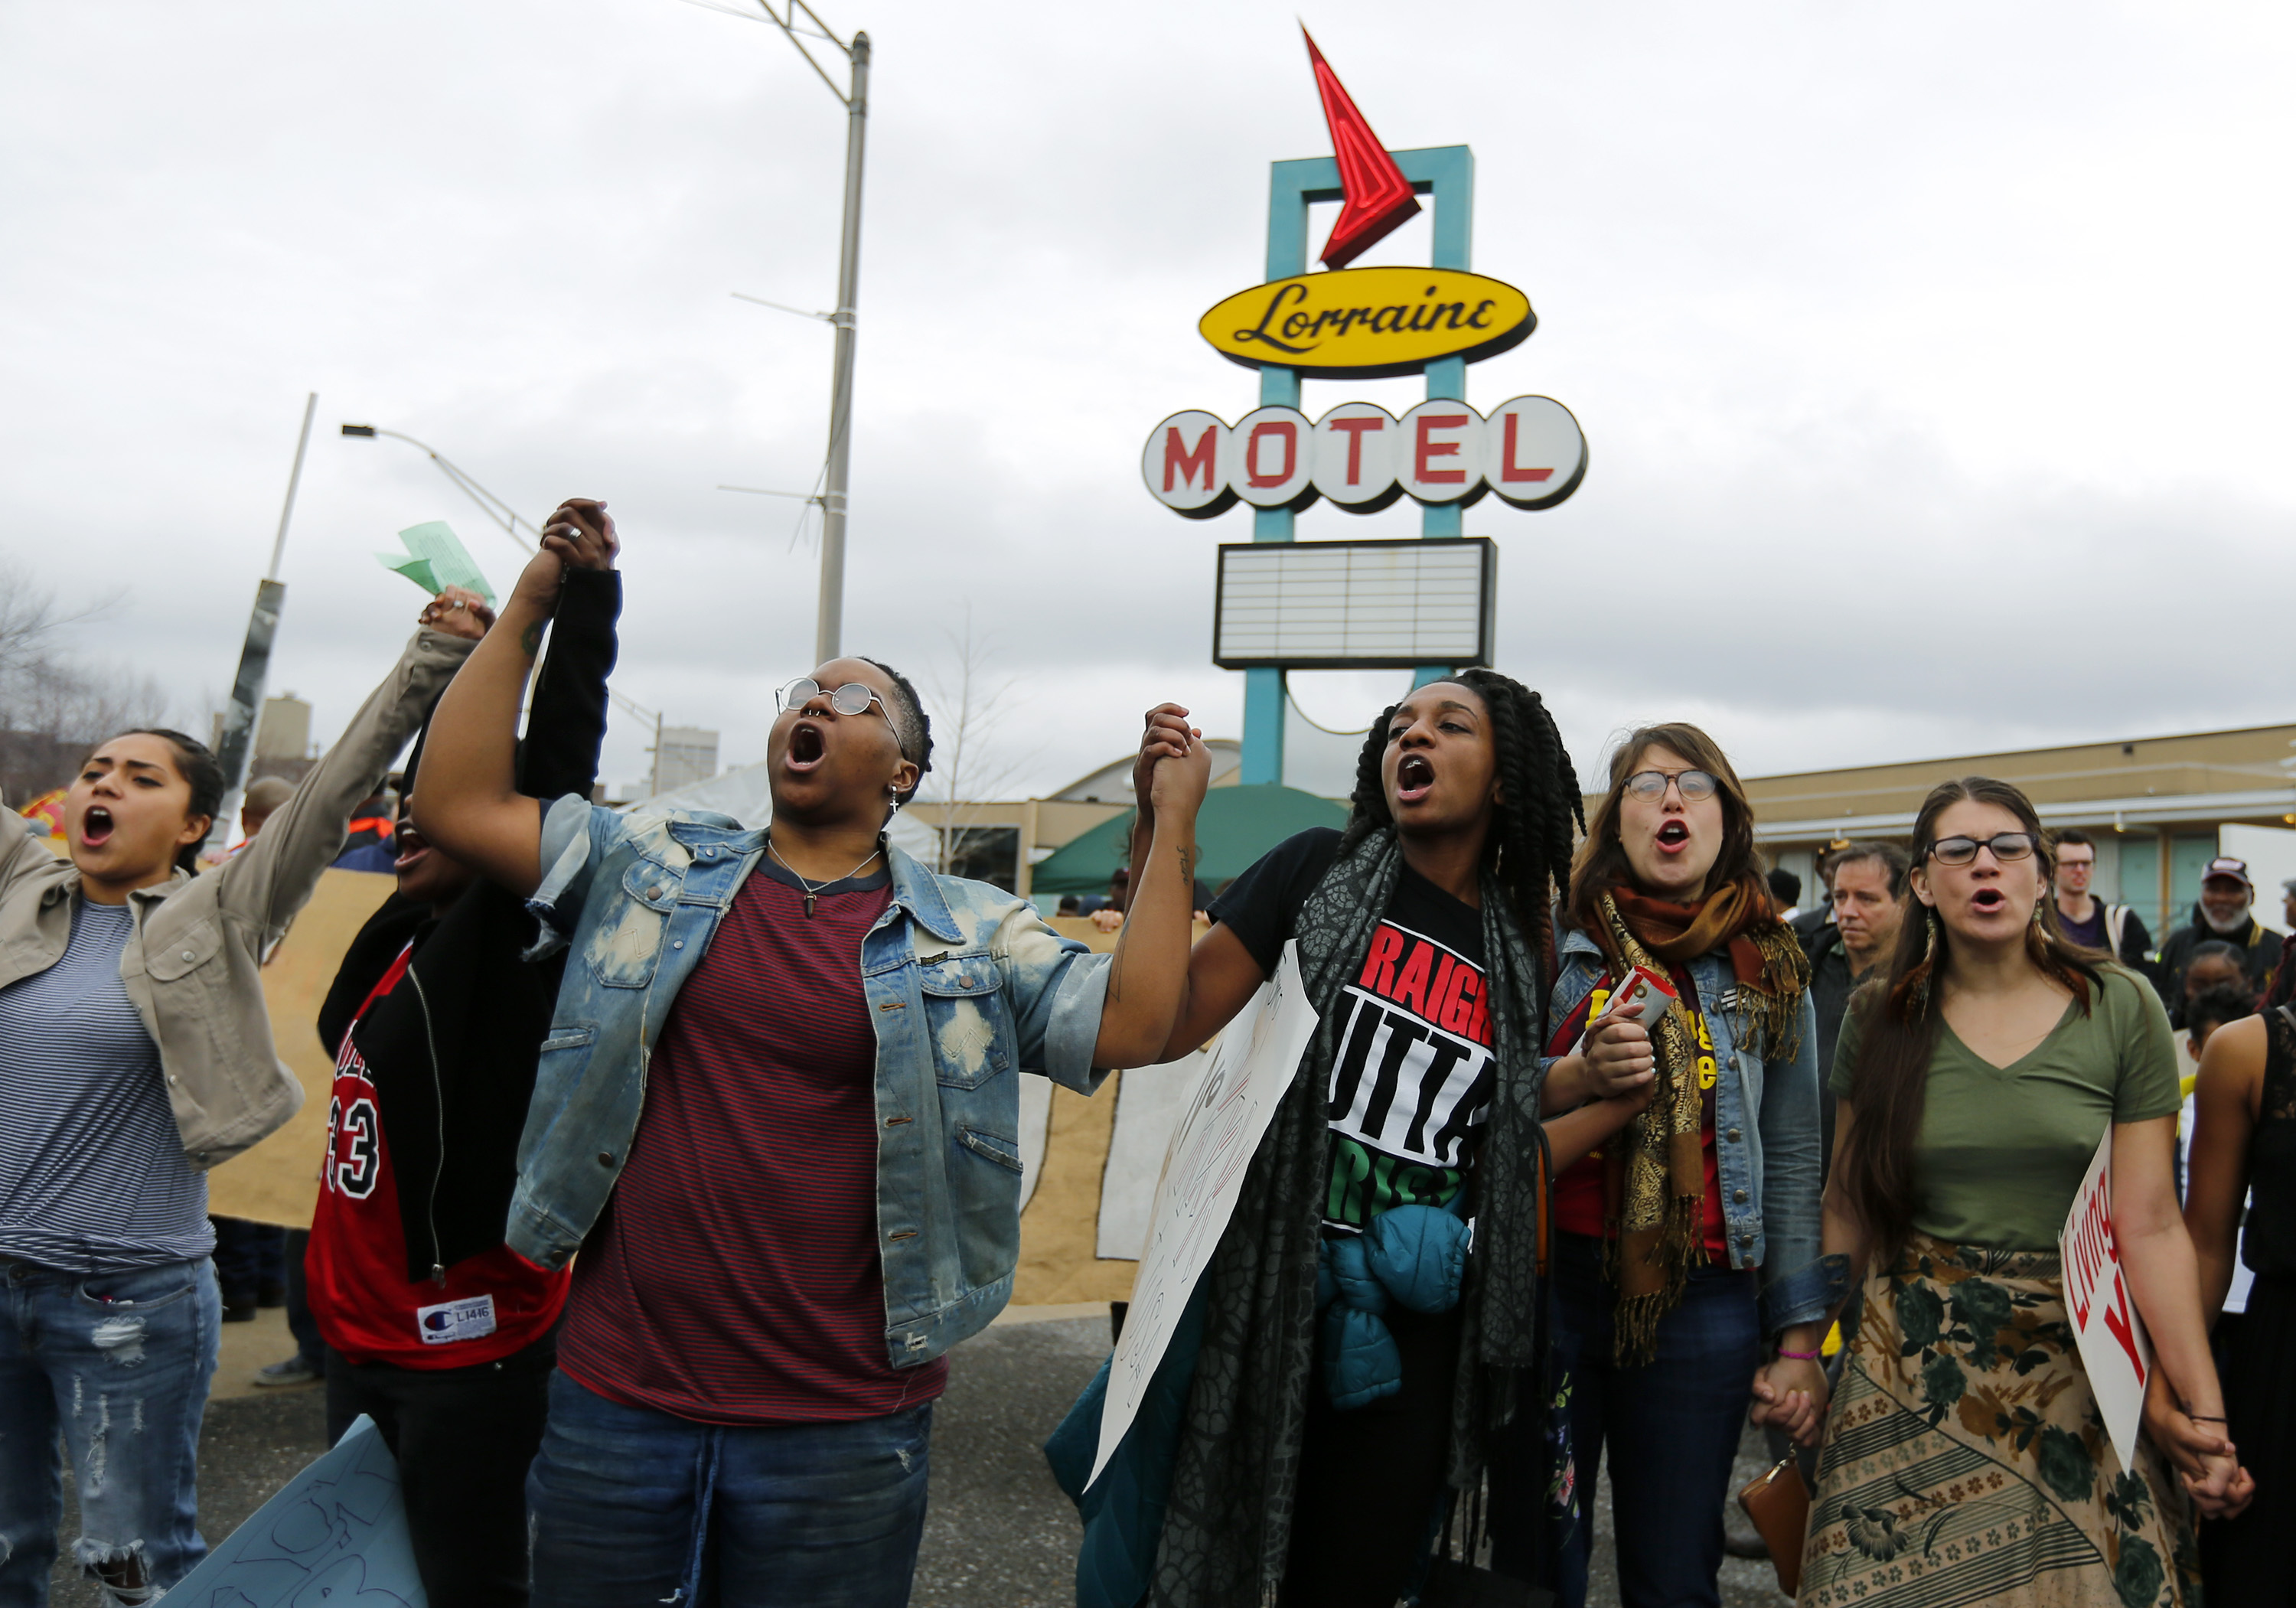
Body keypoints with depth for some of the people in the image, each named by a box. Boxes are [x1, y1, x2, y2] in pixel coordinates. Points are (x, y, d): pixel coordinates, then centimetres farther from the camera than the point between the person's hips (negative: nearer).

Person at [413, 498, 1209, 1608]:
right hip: (616, 1400, 2)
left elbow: (1132, 1023, -9)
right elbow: (457, 805, 0)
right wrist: (532, 604, 0)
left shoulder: (971, 935, 1)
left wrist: (1171, 824, -10)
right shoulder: (653, 870, 5)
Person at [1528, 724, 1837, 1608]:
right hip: (1551, 1285, -1)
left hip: (1703, 1301, 1)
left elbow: (1793, 1161, 6)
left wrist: (1800, 1336, 2)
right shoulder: (1553, 940, 3)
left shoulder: (1770, 972, 7)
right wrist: (1578, 1077, -17)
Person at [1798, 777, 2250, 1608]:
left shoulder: (2122, 1009, -3)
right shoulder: (1880, 1017, 1)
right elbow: (1847, 1205, 6)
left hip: (2074, 1368, 0)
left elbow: (2149, 1226, -5)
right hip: (1910, 1367, 1)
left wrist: (2204, 1412, -9)